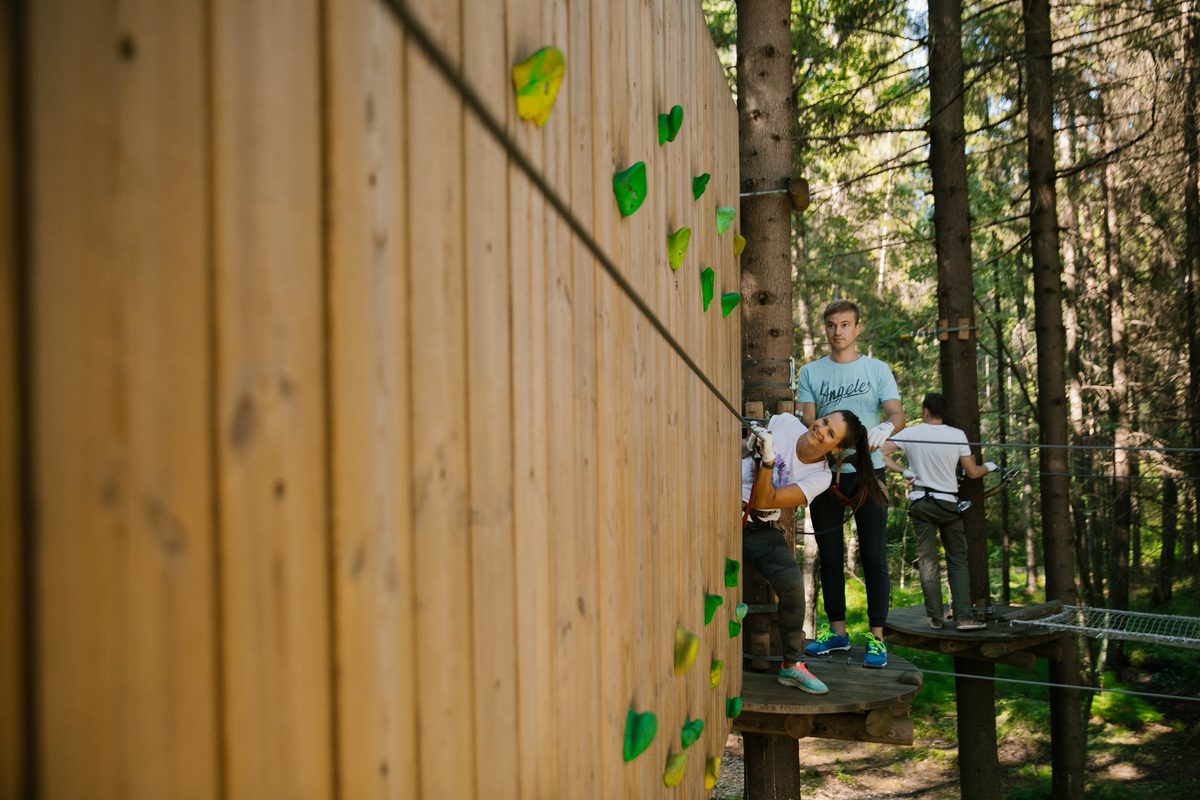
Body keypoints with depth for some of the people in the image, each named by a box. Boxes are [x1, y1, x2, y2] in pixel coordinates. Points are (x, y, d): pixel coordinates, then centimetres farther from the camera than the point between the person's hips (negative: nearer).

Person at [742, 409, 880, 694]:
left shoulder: (819, 477, -9)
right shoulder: (784, 422, -4)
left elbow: (763, 501, -18)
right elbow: (741, 454, 14)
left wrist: (767, 460, -30)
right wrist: (751, 444, -7)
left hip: (760, 528, -1)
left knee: (792, 583, -22)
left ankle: (792, 665, -3)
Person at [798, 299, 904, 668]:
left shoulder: (877, 370, 5)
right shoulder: (811, 373, 9)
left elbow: (898, 414, -5)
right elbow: (808, 423, 1)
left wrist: (886, 428, -29)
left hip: (867, 472, -2)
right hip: (825, 473, 2)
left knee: (873, 555, -2)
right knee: (830, 555, 8)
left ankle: (877, 637, 4)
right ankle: (837, 631, 19)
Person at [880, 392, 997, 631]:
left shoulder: (911, 433, -2)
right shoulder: (957, 435, -3)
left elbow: (880, 453, -7)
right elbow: (972, 472, 3)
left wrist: (903, 471, -1)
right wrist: (988, 467, 22)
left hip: (921, 502, 0)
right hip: (949, 503, 0)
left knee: (927, 560, 5)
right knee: (958, 560, 7)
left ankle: (935, 616, 6)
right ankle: (964, 616, 1)